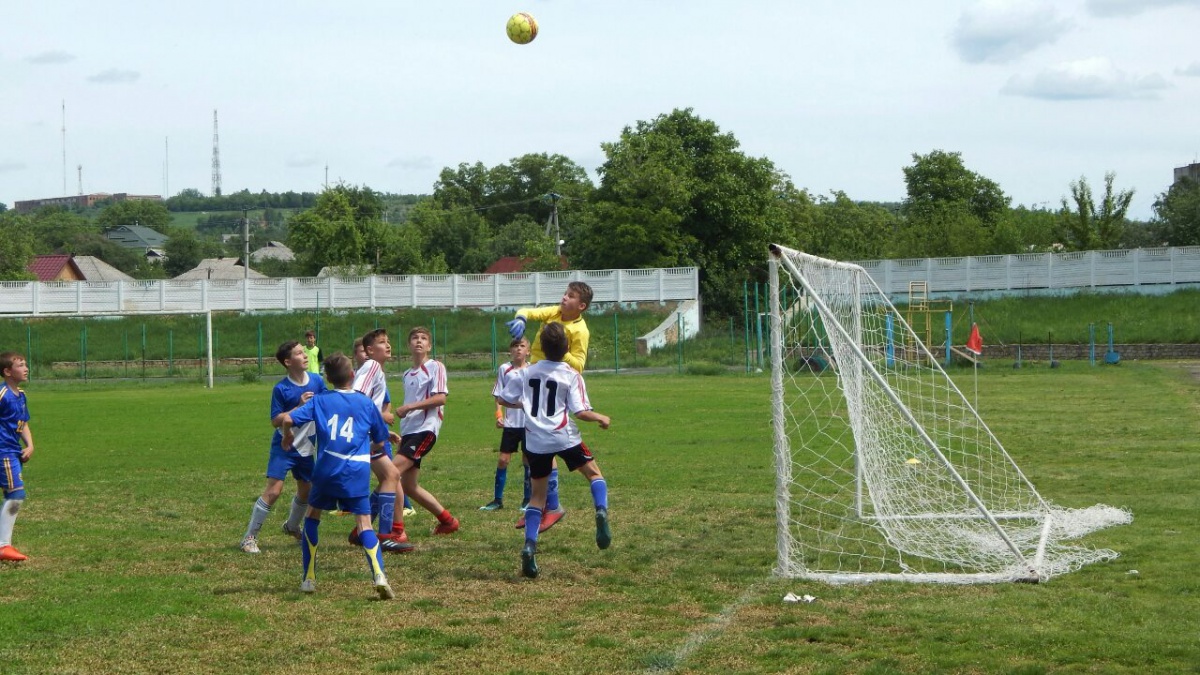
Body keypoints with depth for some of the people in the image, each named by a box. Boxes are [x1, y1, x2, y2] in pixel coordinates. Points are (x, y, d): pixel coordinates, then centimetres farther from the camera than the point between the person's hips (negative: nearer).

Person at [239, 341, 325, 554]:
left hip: (306, 447, 6)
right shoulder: (281, 389, -16)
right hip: (283, 447, -5)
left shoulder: (317, 381, -3)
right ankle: (250, 536, -6)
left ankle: (292, 526, 44)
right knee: (273, 490, -15)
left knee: (306, 491, 16)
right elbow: (276, 420, -17)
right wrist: (299, 406, -26)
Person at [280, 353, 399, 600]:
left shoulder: (319, 400, 7)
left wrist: (288, 435, 19)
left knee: (312, 516, 20)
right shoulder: (366, 403, 10)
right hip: (358, 472, 0)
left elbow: (287, 419, -3)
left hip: (327, 468, 0)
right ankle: (378, 575, -22)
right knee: (364, 523, 0)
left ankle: (309, 579, 19)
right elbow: (379, 442, 18)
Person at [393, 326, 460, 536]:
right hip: (409, 431, 9)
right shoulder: (408, 375, 20)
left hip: (425, 429, -8)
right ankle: (447, 520, 19)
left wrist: (408, 407, -19)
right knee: (408, 485, 6)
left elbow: (440, 398, -15)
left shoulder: (435, 367, -3)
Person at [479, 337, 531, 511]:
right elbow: (499, 396, 4)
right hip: (510, 423, 0)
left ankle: (528, 500, 14)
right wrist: (499, 415, -9)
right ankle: (497, 500, 7)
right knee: (503, 460, -1)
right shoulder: (504, 370, 0)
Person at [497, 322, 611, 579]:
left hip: (536, 441, 3)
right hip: (564, 437, -3)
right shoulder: (571, 375, -4)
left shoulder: (527, 372, 7)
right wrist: (602, 418, 7)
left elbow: (502, 399, 11)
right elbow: (581, 412, -11)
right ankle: (601, 512, -12)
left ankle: (529, 547, -4)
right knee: (594, 473, 17)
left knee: (538, 493, 12)